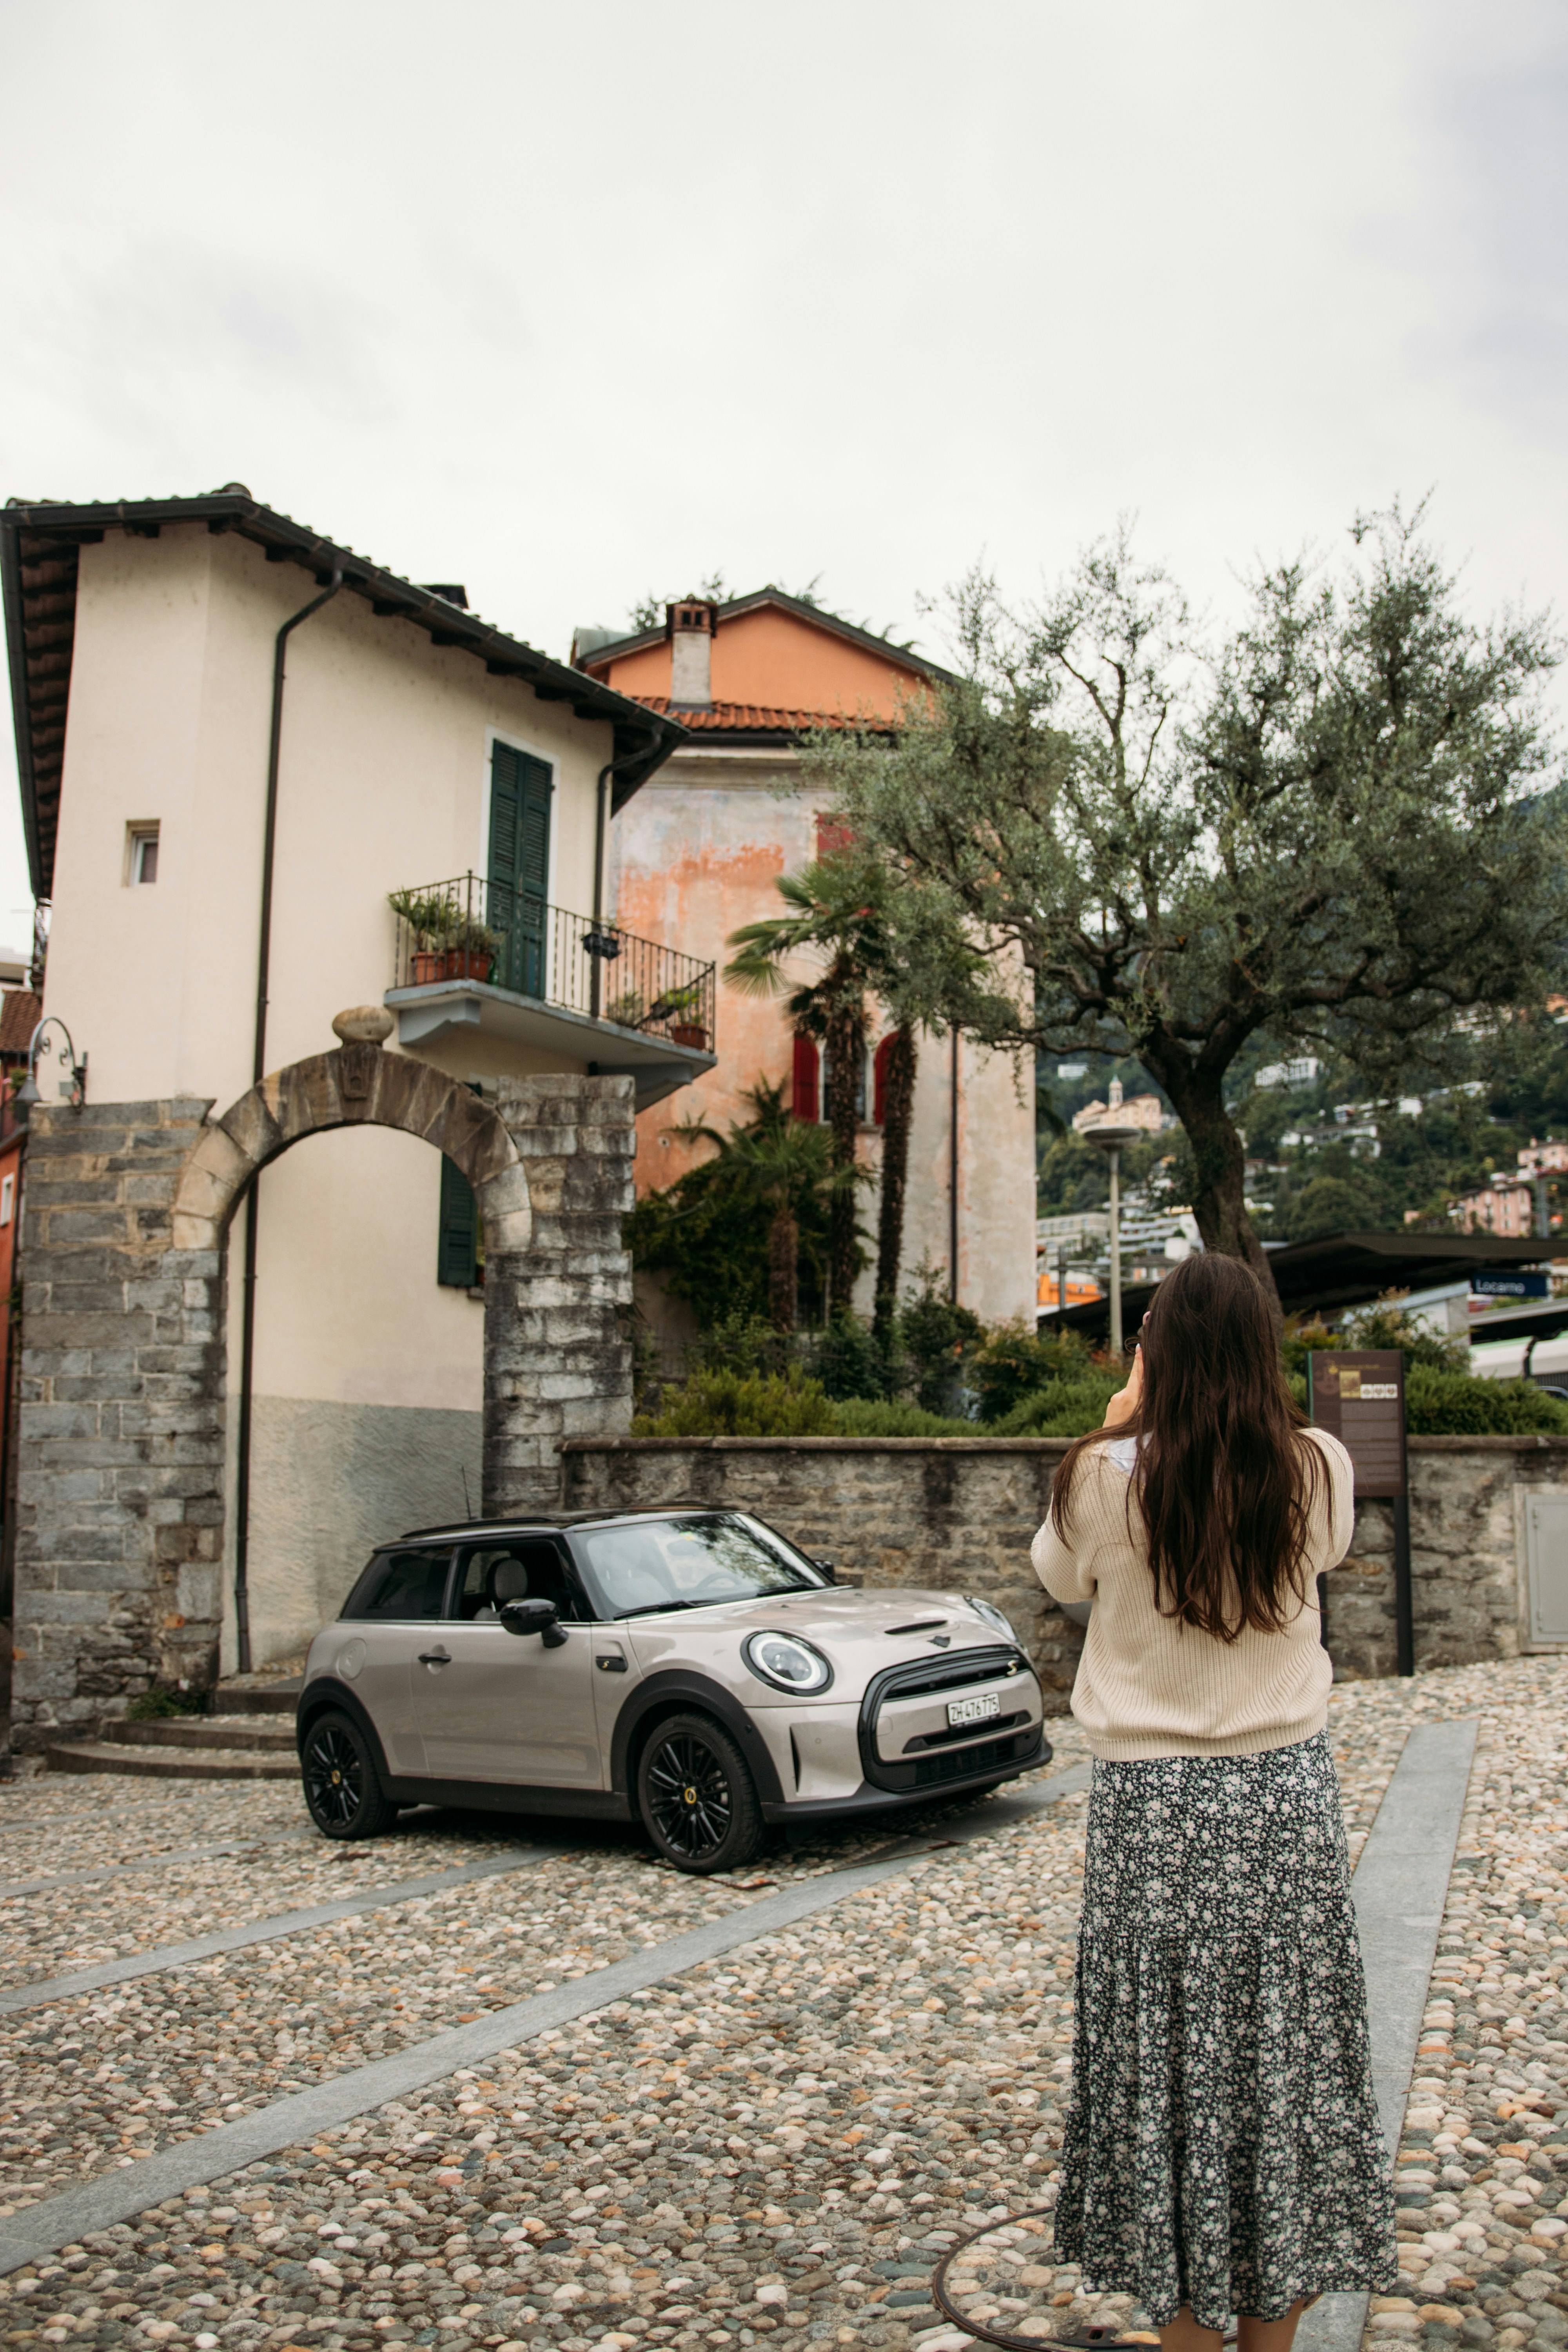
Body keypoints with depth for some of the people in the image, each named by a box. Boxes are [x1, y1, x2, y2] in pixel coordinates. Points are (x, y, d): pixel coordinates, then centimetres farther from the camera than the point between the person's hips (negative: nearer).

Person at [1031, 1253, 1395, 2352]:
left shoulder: (1109, 1478, -14)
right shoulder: (1319, 1470, -9)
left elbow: (1061, 1574, 7)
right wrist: (1249, 1420, 16)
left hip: (1151, 1799, -2)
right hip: (1289, 1790, 2)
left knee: (1169, 2062, 10)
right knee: (1287, 2052, 14)